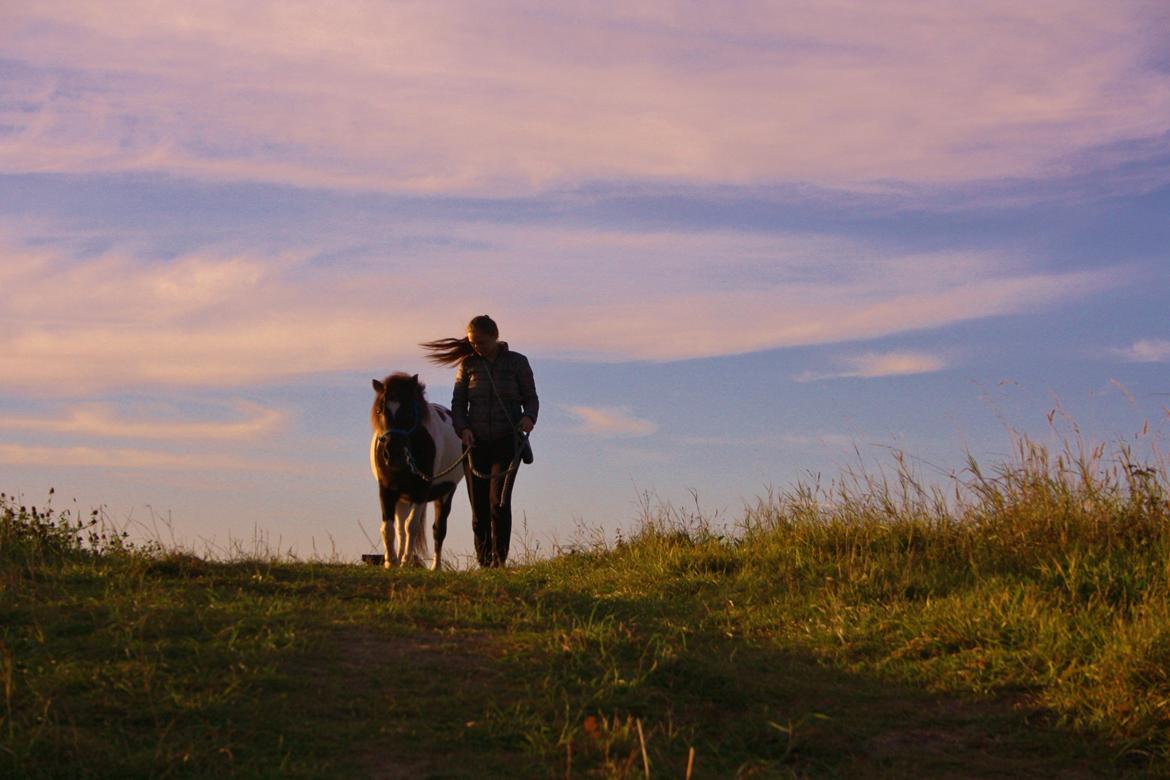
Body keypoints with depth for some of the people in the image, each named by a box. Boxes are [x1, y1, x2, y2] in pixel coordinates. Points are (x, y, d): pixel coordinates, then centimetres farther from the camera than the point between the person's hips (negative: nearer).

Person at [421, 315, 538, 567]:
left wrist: (529, 417, -17)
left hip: (507, 442, -2)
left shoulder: (517, 362, 2)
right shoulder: (468, 364, 6)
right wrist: (463, 428, -12)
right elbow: (458, 403, 7)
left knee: (499, 501, -17)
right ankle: (483, 562, 15)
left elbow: (531, 397, 5)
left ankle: (499, 558, -13)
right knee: (479, 508, 3)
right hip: (476, 443, 2)